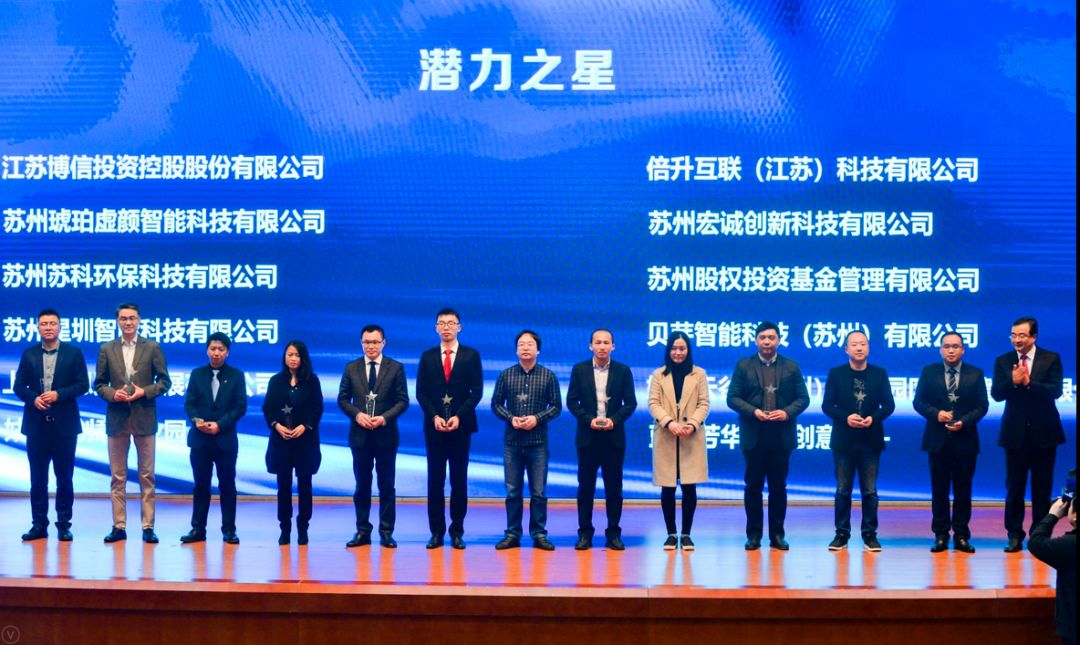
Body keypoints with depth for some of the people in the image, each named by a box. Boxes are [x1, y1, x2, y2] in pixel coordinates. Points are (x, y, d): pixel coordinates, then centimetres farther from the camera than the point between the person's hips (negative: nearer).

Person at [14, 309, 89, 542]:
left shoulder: (74, 352, 2)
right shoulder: (29, 354, 8)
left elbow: (82, 384, -2)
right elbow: (19, 385, 7)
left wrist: (58, 395, -16)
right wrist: (33, 398, -12)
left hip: (64, 424, -2)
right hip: (37, 424, 2)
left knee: (64, 476, 3)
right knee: (38, 477, 5)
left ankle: (64, 524, 10)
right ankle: (39, 524, 11)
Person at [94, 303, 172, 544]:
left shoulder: (152, 348, 2)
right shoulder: (107, 350, 7)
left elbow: (164, 381, 3)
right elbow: (99, 384, 9)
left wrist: (144, 392, -12)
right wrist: (112, 394, -11)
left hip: (144, 418, -1)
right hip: (117, 419, 1)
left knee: (147, 476, 2)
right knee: (118, 477, 5)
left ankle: (148, 527, 6)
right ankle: (119, 526, 10)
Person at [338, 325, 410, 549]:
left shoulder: (396, 368, 1)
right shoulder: (351, 368, 6)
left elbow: (403, 400, -1)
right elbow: (342, 399, 6)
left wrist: (385, 418, -15)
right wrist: (357, 414, -12)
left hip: (385, 434, -2)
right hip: (359, 435, 2)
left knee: (386, 486, 3)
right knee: (362, 485, 7)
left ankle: (386, 532, 9)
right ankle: (362, 531, 13)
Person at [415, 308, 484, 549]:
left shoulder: (471, 356, 4)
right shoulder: (427, 357, 8)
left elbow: (477, 392, -1)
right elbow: (421, 393, 5)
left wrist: (458, 417, -12)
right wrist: (434, 417, -10)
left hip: (460, 425, -1)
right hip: (434, 427, 1)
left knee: (459, 480, 2)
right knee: (435, 480, 1)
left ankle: (457, 532, 7)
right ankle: (437, 532, 5)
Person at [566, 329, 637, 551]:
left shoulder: (623, 371, 4)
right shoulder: (579, 370, 4)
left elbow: (630, 403, 2)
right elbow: (572, 401, 2)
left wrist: (614, 420, -12)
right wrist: (589, 420, -11)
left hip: (614, 436, 0)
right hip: (587, 436, 0)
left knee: (614, 487, 2)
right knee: (586, 487, 3)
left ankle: (613, 534, 9)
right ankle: (585, 533, 8)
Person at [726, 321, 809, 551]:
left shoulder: (791, 367, 8)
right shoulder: (743, 366, 5)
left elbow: (803, 398, 5)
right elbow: (732, 398, 1)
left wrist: (788, 412, -14)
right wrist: (753, 411, -15)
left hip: (781, 436, 1)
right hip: (753, 436, -1)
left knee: (778, 487, 5)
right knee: (753, 486, 4)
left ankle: (777, 534, 12)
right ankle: (753, 535, 10)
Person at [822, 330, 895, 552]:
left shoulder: (879, 374, 5)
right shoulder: (836, 374, 2)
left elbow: (889, 405, 3)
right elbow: (827, 405, -1)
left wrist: (874, 418, -15)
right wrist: (846, 418, -17)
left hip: (870, 440, 0)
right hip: (844, 440, 0)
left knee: (869, 490, 3)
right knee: (843, 490, 5)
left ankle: (869, 534, 10)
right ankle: (842, 534, 11)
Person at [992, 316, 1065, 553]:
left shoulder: (1051, 359, -2)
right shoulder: (1003, 361, 3)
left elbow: (1056, 391, -14)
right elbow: (996, 394, -6)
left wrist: (1028, 383, -26)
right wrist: (1013, 382, -24)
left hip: (1044, 433, -1)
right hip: (1015, 433, 1)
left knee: (1042, 487, 6)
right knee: (1014, 486, 5)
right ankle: (1014, 535, 12)